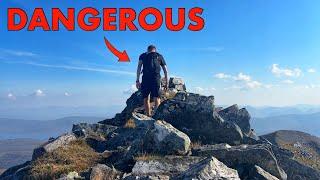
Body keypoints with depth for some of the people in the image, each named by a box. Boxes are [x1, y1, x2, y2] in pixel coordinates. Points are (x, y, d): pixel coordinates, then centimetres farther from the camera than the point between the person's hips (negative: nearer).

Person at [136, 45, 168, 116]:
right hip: (156, 78, 0)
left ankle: (148, 116, 0)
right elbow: (165, 71, 20)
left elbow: (139, 68, 7)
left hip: (145, 78, 0)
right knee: (156, 98, -2)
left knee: (146, 99, 6)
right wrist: (166, 82, 23)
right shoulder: (159, 56, 24)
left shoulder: (143, 55, 22)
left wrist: (137, 80, 3)